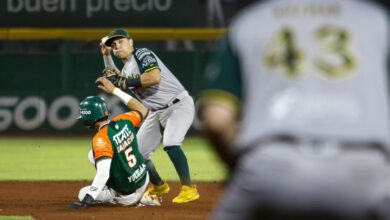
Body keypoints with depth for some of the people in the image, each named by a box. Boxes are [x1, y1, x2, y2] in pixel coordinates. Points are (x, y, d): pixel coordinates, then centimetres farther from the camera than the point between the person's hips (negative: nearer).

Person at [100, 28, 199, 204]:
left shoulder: (142, 54, -13)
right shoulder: (126, 69, 12)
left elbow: (155, 77, -29)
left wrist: (127, 82, -19)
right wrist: (106, 55, 18)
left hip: (179, 105, -9)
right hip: (157, 112, 9)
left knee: (170, 143, -32)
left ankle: (189, 189, -26)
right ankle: (158, 186, 31)